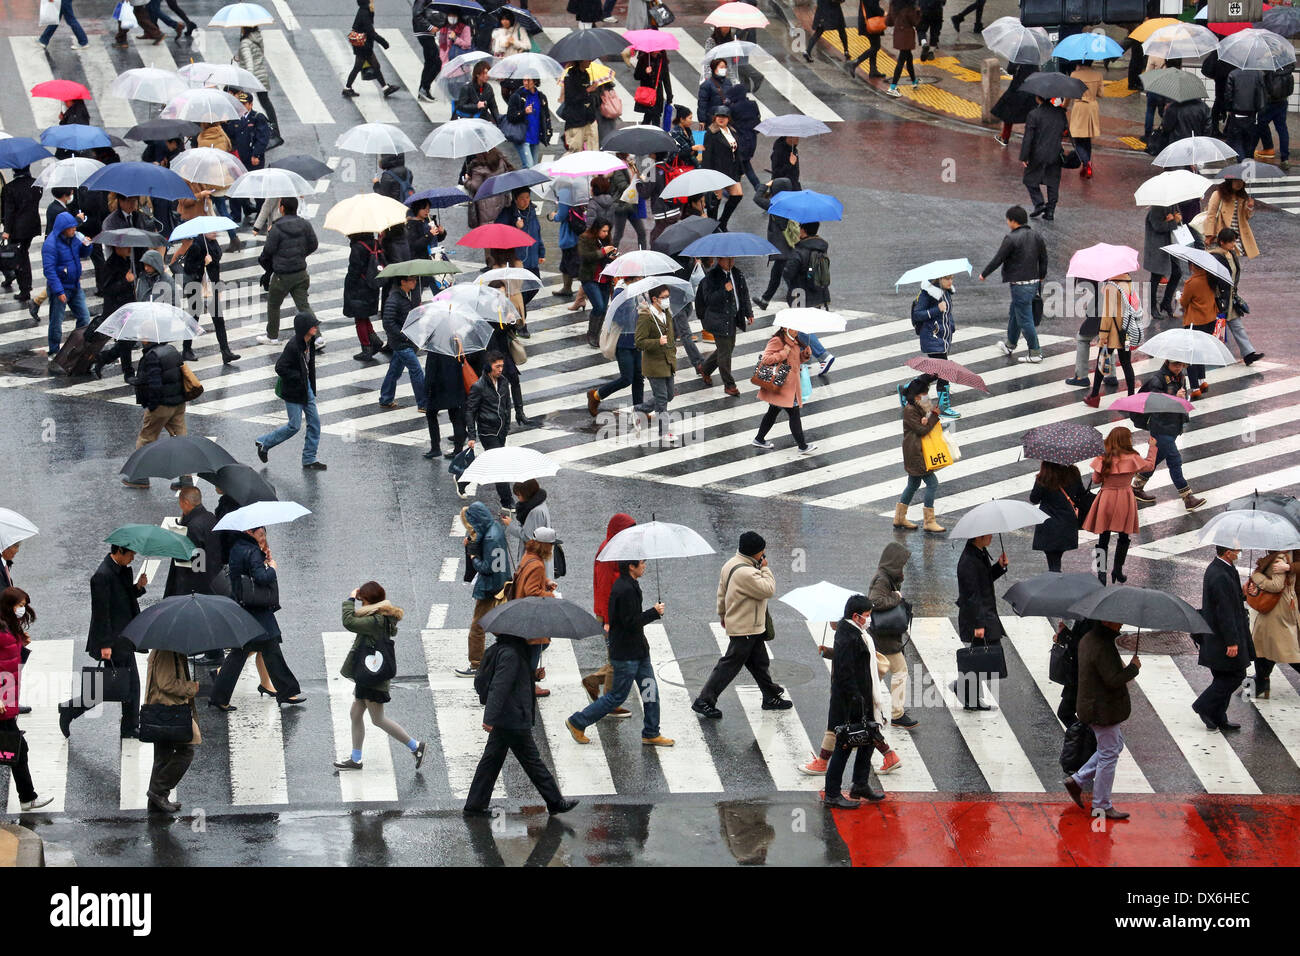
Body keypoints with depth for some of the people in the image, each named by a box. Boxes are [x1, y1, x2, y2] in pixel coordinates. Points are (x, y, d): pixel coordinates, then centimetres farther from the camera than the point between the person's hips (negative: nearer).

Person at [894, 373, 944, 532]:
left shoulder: (920, 409, 14)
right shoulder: (909, 410, -17)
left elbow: (925, 428, 12)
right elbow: (922, 430, -20)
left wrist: (926, 422, -11)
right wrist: (934, 416, -11)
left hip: (919, 452, 11)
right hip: (915, 453, -11)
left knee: (914, 484, 18)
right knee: (932, 483, -11)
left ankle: (899, 518, 27)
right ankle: (929, 521, -8)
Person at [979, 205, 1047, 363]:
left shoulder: (1011, 239, -18)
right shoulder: (1036, 237, 6)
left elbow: (998, 259, -12)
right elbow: (1044, 259, 15)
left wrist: (984, 274, 3)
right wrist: (1041, 277, 31)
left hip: (1020, 285, -9)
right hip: (1034, 283, 9)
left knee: (1025, 319, -1)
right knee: (1014, 315, 25)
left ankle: (1035, 353, 1)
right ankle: (1010, 345, 40)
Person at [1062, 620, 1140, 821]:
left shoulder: (1088, 639, 7)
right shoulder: (1103, 647, -26)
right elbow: (1113, 680, -28)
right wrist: (1133, 667, -15)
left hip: (1091, 705, 10)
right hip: (1104, 710, -10)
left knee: (1116, 744, 24)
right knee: (1108, 755, 1)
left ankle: (1077, 780, 24)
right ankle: (1102, 806, 11)